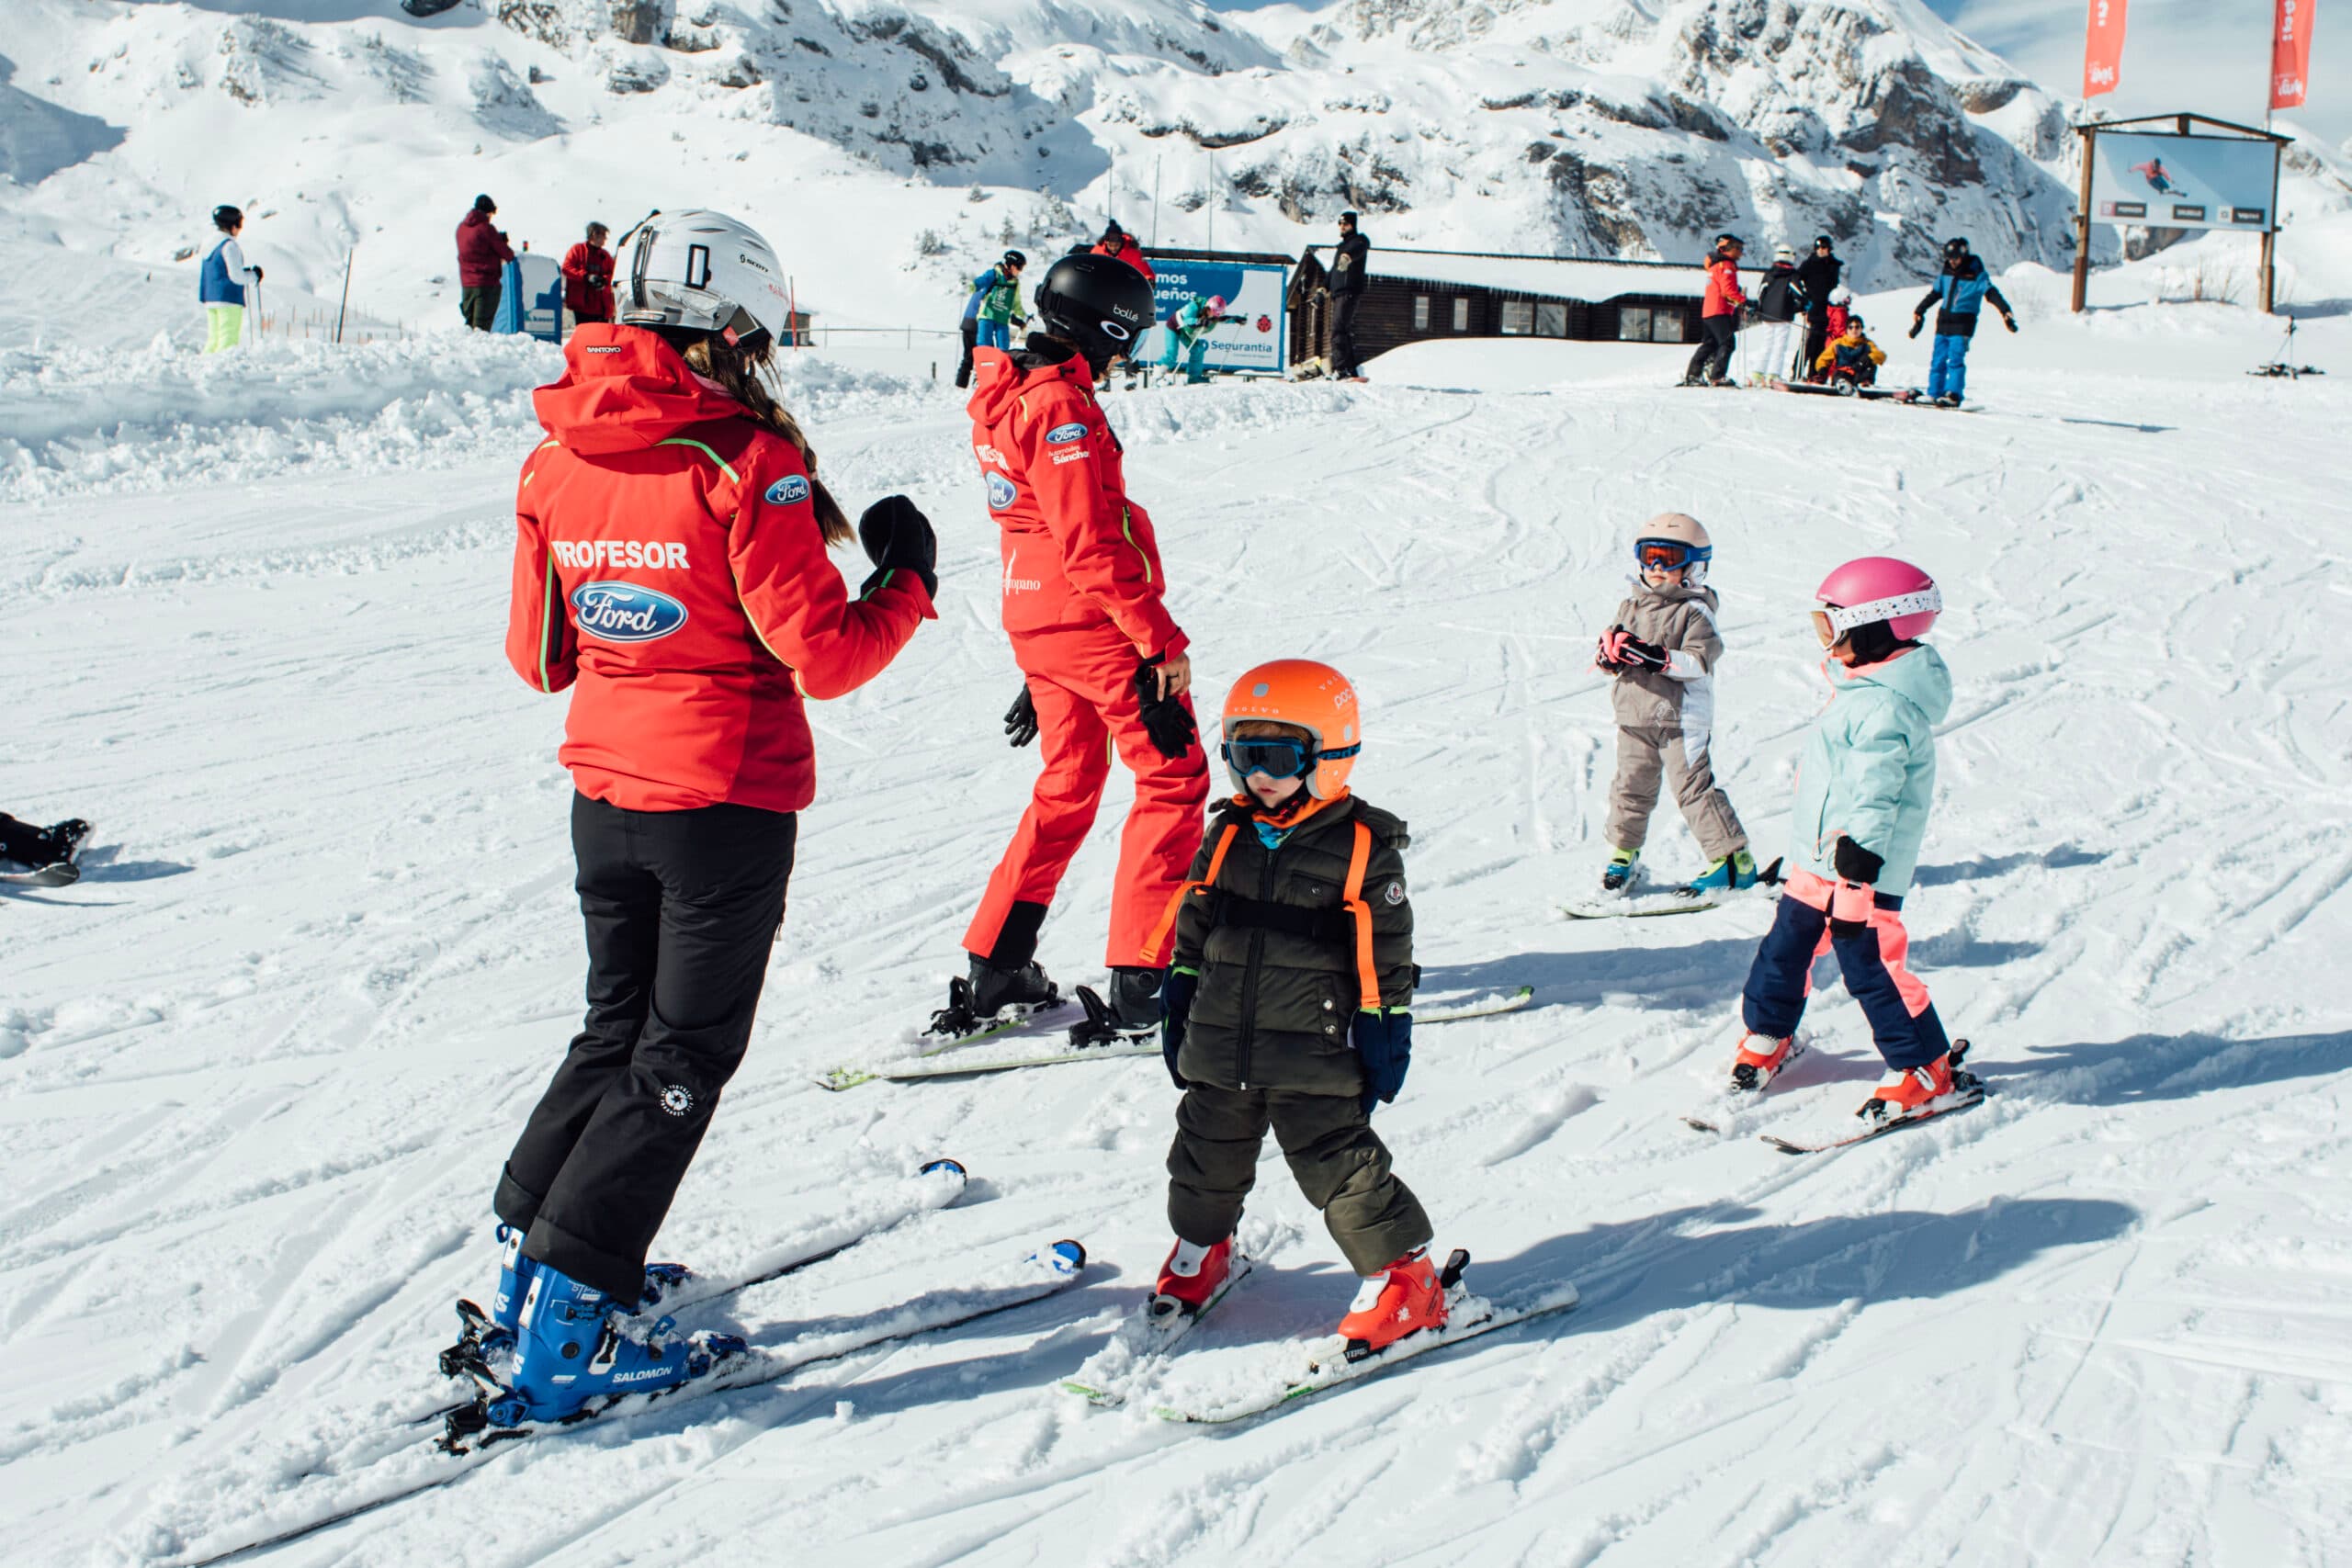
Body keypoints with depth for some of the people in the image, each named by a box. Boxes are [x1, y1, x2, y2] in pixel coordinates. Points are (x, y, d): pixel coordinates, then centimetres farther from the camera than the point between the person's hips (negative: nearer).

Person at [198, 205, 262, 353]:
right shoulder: (230, 246, -13)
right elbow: (236, 276, -17)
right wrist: (254, 275, 1)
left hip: (210, 299, 8)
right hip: (229, 298, -8)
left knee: (213, 339, 12)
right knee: (228, 340, -7)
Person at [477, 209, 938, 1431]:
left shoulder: (556, 460, 1)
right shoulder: (746, 462, -17)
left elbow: (537, 656, 8)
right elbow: (824, 654, -17)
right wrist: (907, 581, 0)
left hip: (602, 796, 6)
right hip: (727, 798, -6)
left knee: (618, 1029, 23)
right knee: (682, 1058, 4)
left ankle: (526, 1256, 27)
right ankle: (568, 1329, 1)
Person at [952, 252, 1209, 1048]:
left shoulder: (1004, 392, 12)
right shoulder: (1061, 408, -19)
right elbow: (1092, 546, -24)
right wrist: (1162, 638, -19)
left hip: (1035, 623, 9)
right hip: (1097, 624, -9)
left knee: (1067, 788, 20)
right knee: (1174, 778, 0)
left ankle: (995, 969, 21)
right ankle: (1137, 982, -3)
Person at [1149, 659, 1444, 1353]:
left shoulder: (1364, 847, -8)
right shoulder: (1227, 837, 6)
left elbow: (1387, 960, -5)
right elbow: (1192, 930, 15)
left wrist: (1385, 1036, -6)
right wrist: (1178, 1014, 14)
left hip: (1314, 1056, -5)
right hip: (1220, 1049, 5)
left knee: (1340, 1165, -4)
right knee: (1208, 1157, 17)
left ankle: (1401, 1277, 10)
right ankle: (1201, 1246, 41)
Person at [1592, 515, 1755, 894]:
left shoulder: (1694, 612, -6)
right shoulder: (1631, 607, 12)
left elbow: (1700, 661, -16)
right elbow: (1610, 650, 14)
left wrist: (1661, 659, -30)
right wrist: (1610, 656, -10)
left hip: (1680, 717, -6)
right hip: (1634, 716, 6)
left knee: (1693, 788, -6)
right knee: (1631, 786, 11)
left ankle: (1734, 860, 1)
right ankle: (1623, 854, 28)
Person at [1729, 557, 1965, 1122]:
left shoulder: (1884, 707, -23)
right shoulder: (1866, 690, 11)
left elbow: (1875, 796, -26)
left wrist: (1856, 875, -27)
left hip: (1860, 868, -10)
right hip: (1818, 861, 10)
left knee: (1870, 967, -4)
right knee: (1786, 945, 17)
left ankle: (1925, 1069, 8)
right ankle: (1766, 1034, 36)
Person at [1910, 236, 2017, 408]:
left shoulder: (1977, 275, -8)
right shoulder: (1946, 273, 8)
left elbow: (1992, 294, -16)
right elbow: (1933, 295, 19)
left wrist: (2006, 312, -28)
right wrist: (1919, 313, 23)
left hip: (1963, 324, -6)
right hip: (1944, 320, 6)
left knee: (1955, 359, -16)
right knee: (1938, 360, 5)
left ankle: (1954, 395, -18)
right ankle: (1935, 394, 11)